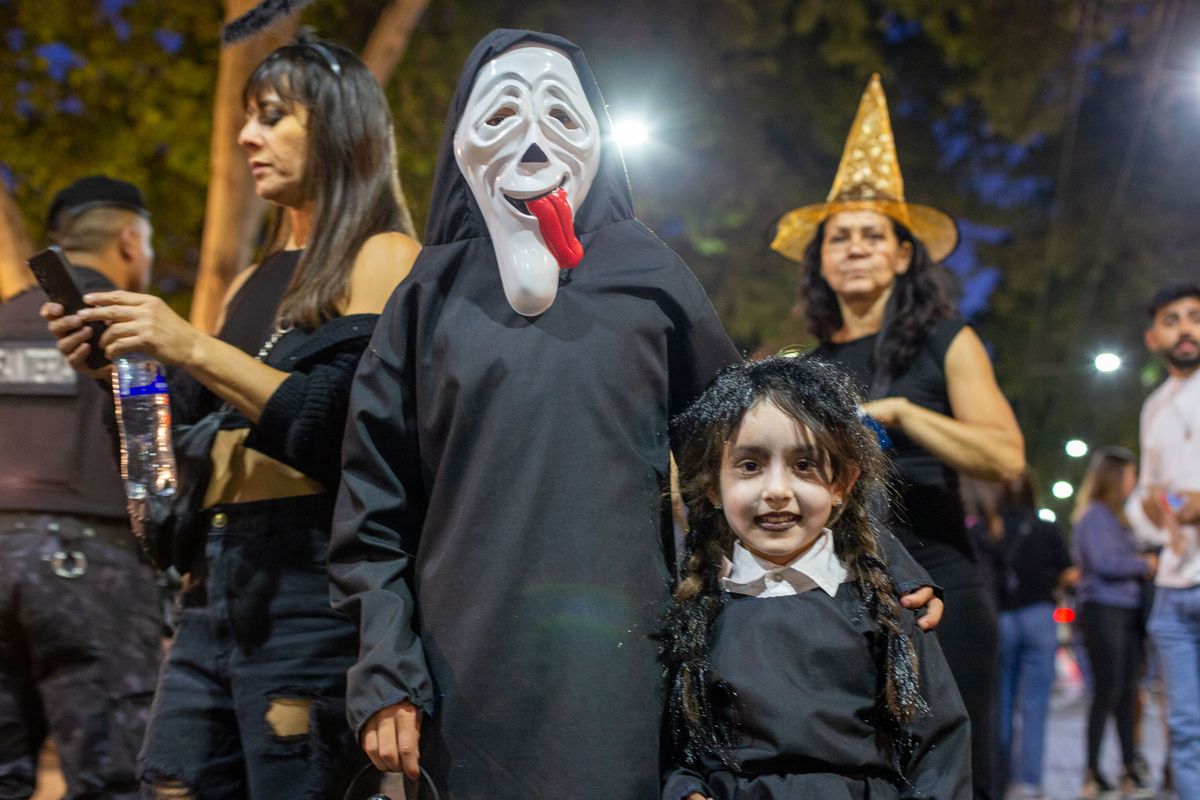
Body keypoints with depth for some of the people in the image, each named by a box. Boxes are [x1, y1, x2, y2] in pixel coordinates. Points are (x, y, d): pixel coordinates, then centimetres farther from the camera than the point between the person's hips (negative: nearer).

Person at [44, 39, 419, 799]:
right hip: (213, 591, 7)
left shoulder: (382, 260, -1)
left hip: (307, 586, -7)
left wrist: (196, 351, -16)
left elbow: (360, 429, -15)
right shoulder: (252, 284, 20)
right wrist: (111, 363, 5)